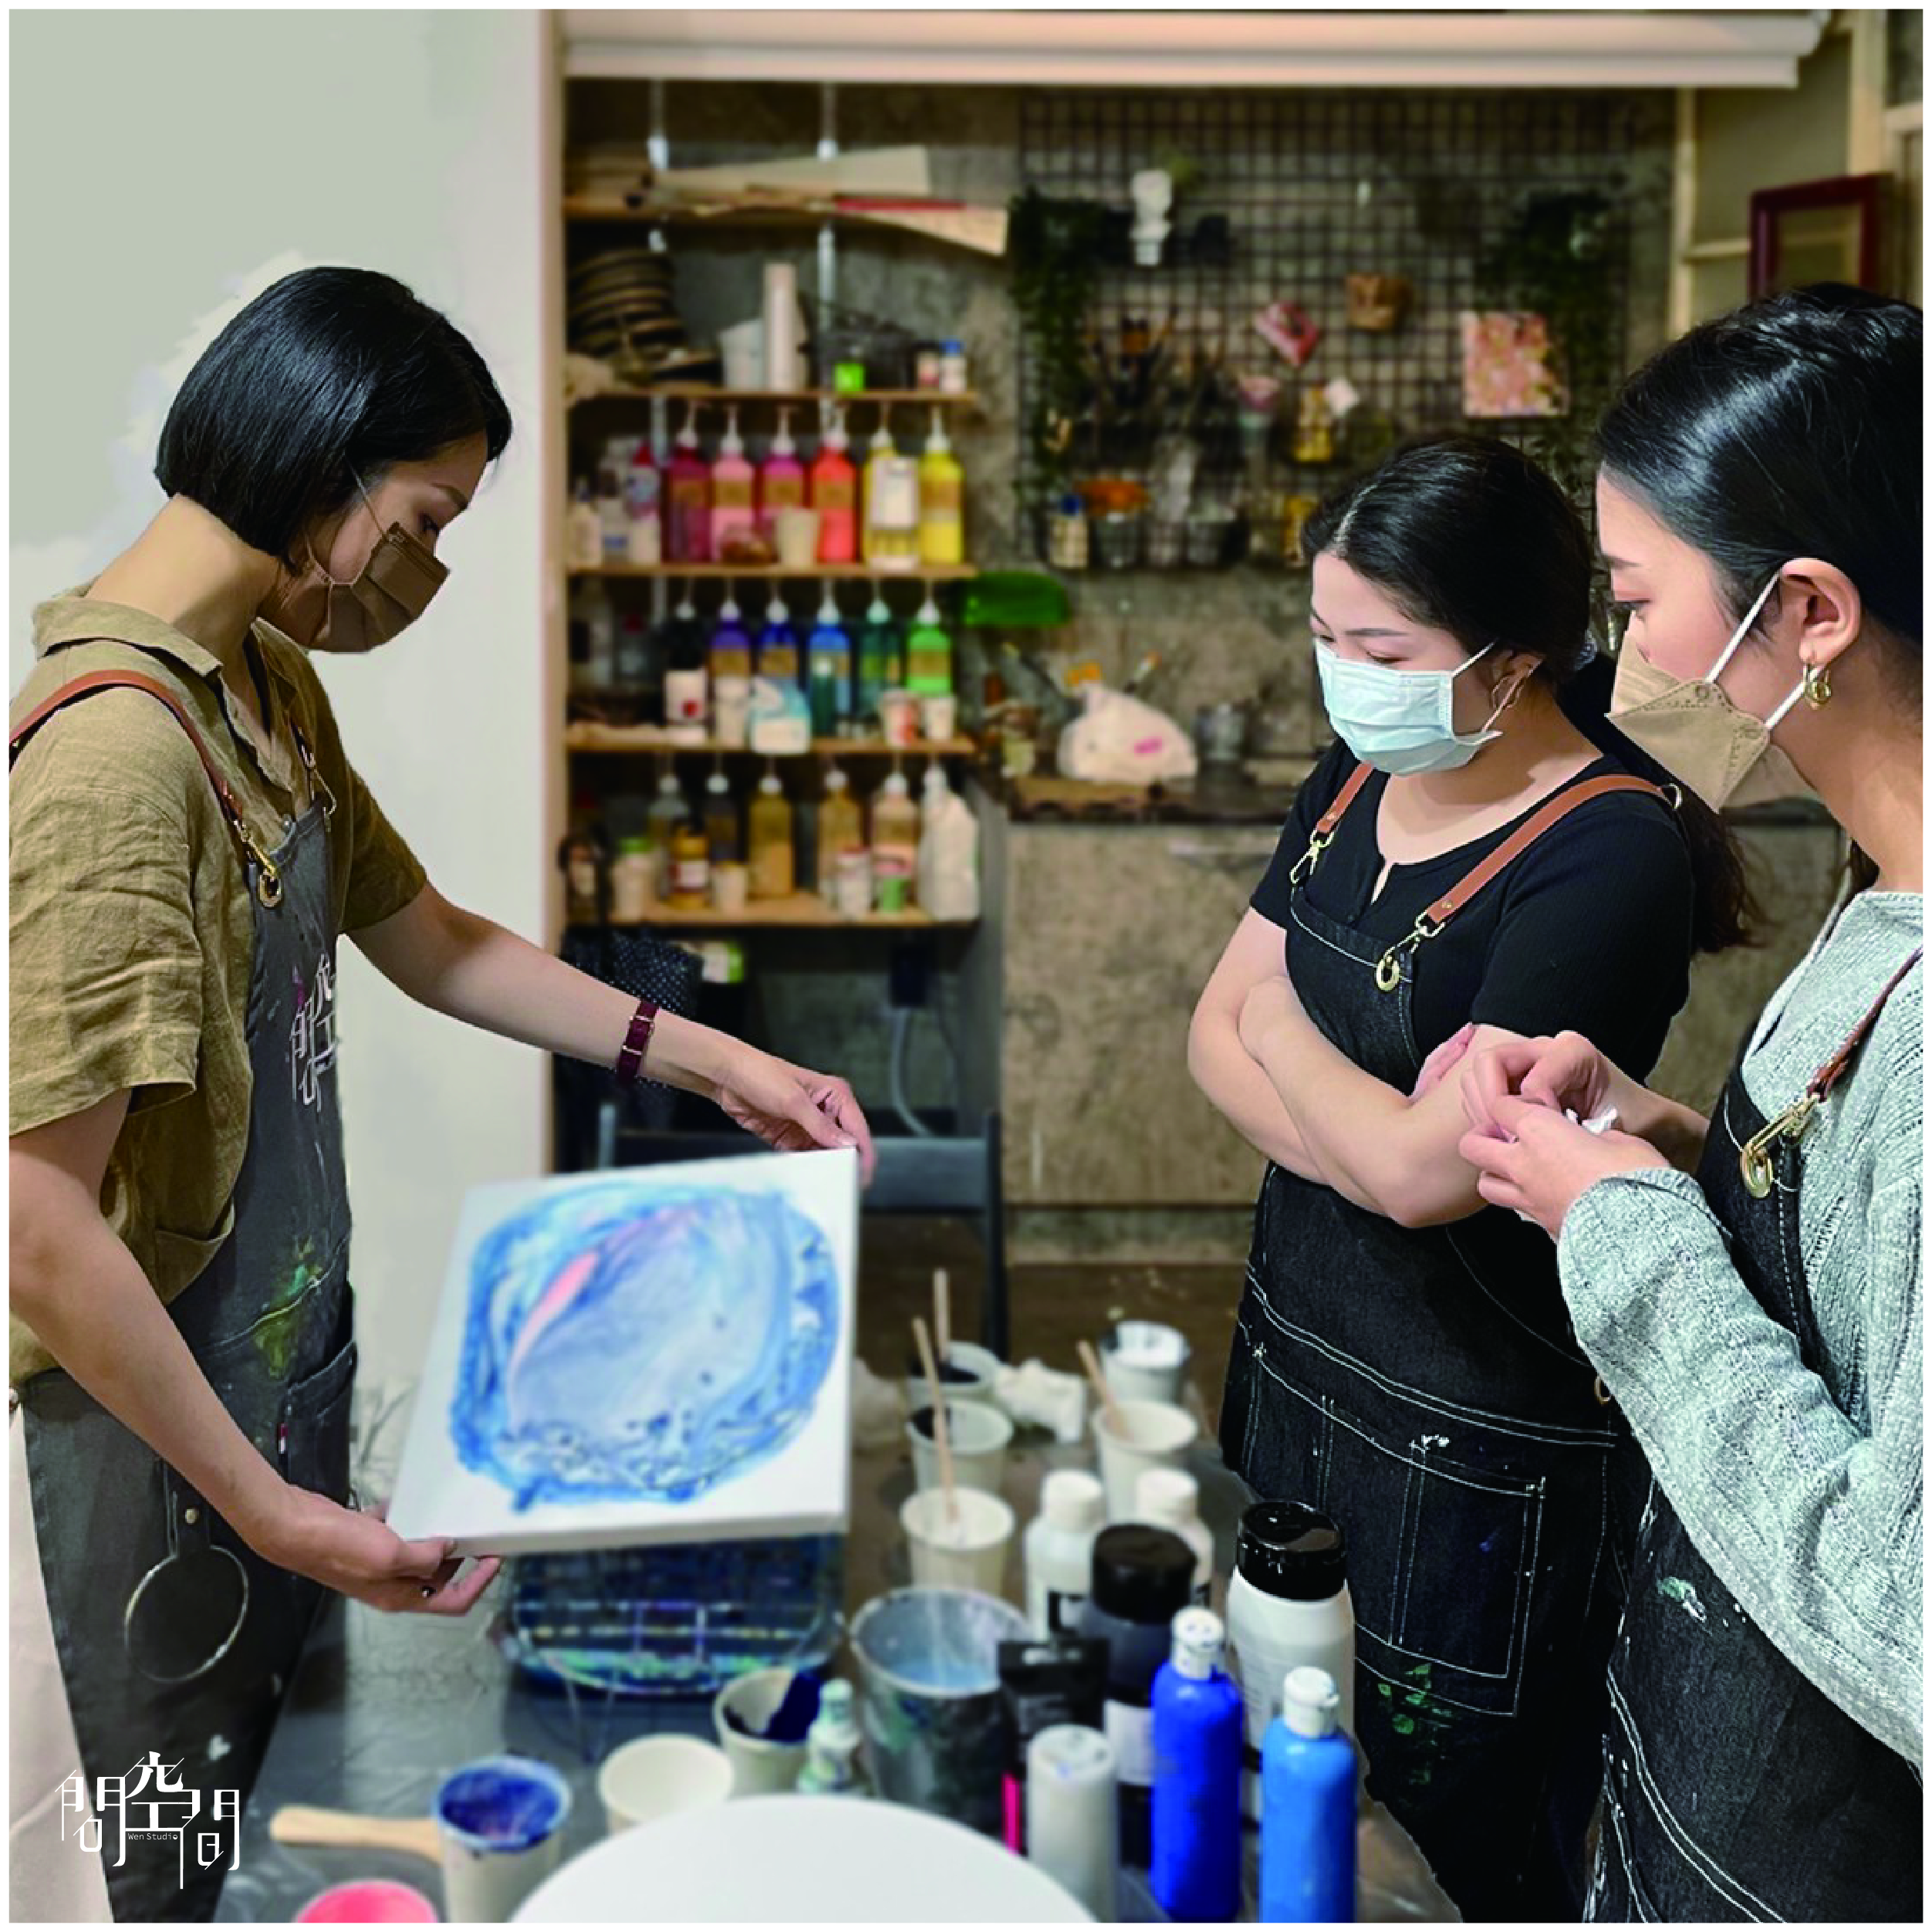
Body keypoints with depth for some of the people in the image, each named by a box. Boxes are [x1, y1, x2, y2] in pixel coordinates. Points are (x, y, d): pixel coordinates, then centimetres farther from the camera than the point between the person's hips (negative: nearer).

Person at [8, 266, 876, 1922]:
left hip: (276, 1372, 9)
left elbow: (430, 942, 15)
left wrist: (713, 1062, 10)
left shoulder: (270, 687, 3)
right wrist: (269, 1510, -21)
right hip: (143, 1446, -9)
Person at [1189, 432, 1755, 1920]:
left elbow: (1426, 1168, -25)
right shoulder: (1357, 781, 4)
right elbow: (1218, 1034, 3)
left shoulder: (1614, 857, -22)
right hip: (1300, 1350, 7)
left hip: (1479, 1440, -7)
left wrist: (1285, 1024, -7)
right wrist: (1382, 1136, -15)